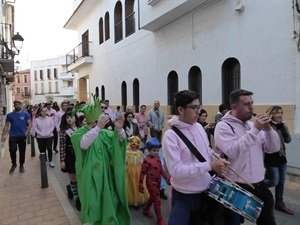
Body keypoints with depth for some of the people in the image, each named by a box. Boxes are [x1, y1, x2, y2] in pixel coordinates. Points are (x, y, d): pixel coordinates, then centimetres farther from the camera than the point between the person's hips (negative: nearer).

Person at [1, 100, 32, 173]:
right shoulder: (9, 115, 2)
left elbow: (29, 124, -4)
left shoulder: (25, 114, -2)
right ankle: (14, 164, 18)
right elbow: (6, 125, 4)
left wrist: (27, 132, -17)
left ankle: (21, 165, 26)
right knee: (12, 151, -7)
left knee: (22, 151, 9)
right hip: (13, 136, 0)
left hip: (22, 136, 0)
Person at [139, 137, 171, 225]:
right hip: (151, 183, -7)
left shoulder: (157, 157, 0)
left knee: (153, 197, 24)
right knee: (157, 200, 0)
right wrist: (140, 185, -12)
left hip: (158, 181, 8)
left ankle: (146, 210, 48)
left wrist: (167, 177, 2)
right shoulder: (147, 160, -22)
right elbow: (142, 173, -17)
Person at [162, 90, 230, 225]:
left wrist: (218, 166, -7)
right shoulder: (171, 135, -22)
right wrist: (210, 165, -29)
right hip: (184, 197, -7)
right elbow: (176, 171, -28)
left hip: (206, 192, 7)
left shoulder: (199, 127, -1)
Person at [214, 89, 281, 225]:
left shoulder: (252, 125, 7)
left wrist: (267, 129, -11)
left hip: (259, 185, 7)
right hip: (237, 187, -6)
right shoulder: (223, 126, -13)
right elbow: (233, 152, -27)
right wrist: (255, 130, -23)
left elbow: (273, 148, 6)